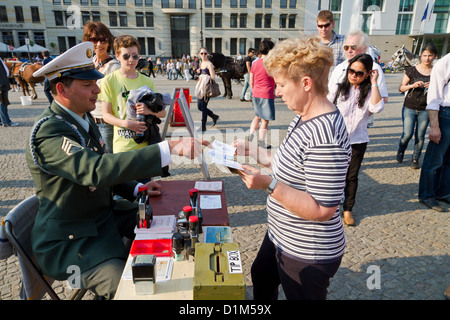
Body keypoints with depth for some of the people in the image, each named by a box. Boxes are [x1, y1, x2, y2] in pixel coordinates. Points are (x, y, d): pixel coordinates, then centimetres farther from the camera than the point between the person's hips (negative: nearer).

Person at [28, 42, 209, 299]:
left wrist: (136, 189, -1)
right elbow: (97, 169, -41)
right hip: (70, 239, -9)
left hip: (104, 213, 9)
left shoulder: (83, 120, 5)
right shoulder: (49, 131, -24)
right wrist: (170, 148, -46)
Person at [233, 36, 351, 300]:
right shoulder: (304, 118, 0)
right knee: (261, 278, 32)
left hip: (307, 255, -10)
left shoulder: (325, 134, -31)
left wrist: (269, 184, -35)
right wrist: (255, 152, 5)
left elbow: (323, 209, -31)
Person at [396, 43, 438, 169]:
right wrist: (413, 85, -18)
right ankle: (400, 151, 24)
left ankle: (415, 159, 21)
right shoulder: (412, 70, -2)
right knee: (407, 134, -7)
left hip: (425, 109, 2)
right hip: (410, 108, -1)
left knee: (420, 136, 4)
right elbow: (401, 88, 1)